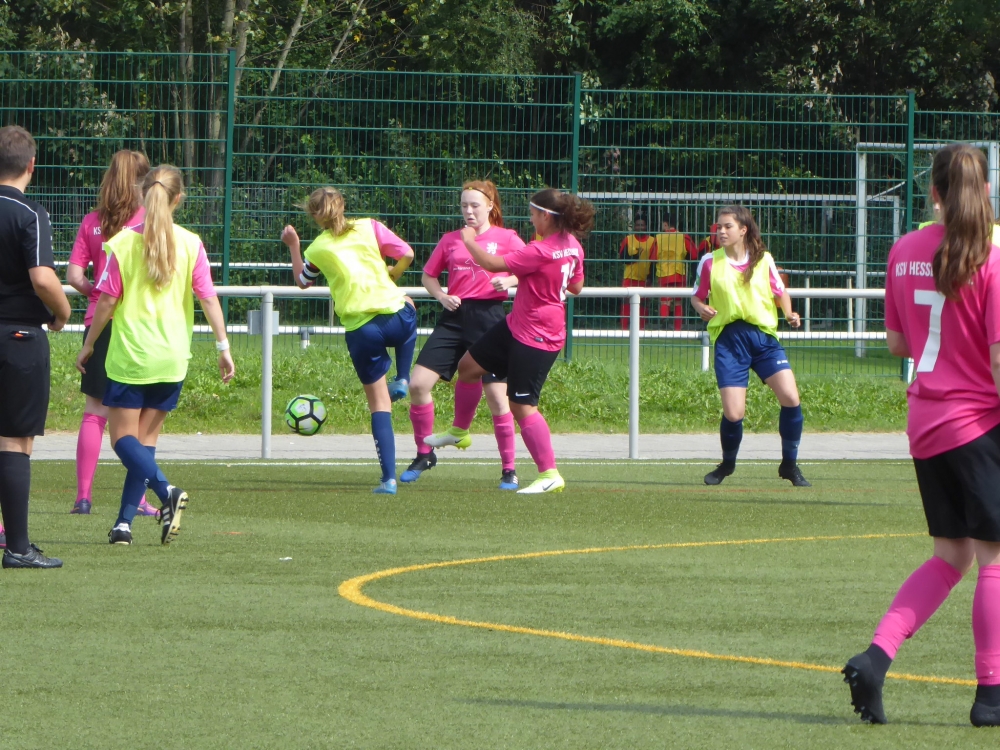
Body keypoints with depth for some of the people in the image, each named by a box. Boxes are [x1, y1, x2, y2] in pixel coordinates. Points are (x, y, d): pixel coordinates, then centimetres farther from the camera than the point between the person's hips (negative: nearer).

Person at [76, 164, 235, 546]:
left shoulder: (124, 243, -7)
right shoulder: (190, 244, -2)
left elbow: (107, 300, -5)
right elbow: (208, 298, -4)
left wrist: (89, 344, 7)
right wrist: (223, 347, 2)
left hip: (129, 355, -3)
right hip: (173, 357, 3)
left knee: (123, 437, 2)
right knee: (146, 438, 12)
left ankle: (166, 490, -24)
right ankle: (125, 521, 8)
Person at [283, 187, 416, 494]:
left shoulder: (317, 249, 5)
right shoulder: (369, 227, 4)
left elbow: (302, 281, 23)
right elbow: (406, 254, 1)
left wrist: (293, 246, 34)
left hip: (359, 329, 0)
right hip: (394, 315, 1)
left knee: (379, 404, 8)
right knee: (409, 310, 40)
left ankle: (389, 478, 1)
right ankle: (402, 380, 26)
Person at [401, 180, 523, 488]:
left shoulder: (506, 238, 2)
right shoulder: (450, 240, 12)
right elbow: (428, 275, 21)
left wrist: (510, 280, -20)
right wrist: (441, 296, 1)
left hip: (489, 317, -4)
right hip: (455, 317, 4)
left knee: (496, 395, -6)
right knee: (418, 384, -7)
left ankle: (509, 470, 5)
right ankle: (424, 454, 11)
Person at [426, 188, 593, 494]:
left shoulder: (540, 252, -27)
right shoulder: (572, 246, 1)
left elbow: (492, 264, -21)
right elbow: (576, 286, 16)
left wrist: (470, 240, -5)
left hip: (535, 338, -10)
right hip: (517, 325, 10)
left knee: (523, 406, -8)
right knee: (469, 365, 19)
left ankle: (550, 474, -5)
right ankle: (458, 431, 38)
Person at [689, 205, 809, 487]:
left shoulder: (763, 260, 5)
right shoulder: (711, 262, 4)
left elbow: (780, 292, 17)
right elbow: (697, 296, 14)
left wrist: (790, 314, -3)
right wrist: (702, 308, -9)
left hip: (764, 336, 1)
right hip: (729, 339, -1)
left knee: (790, 398, -14)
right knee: (733, 413, -10)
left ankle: (790, 464, 6)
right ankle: (727, 464, 21)